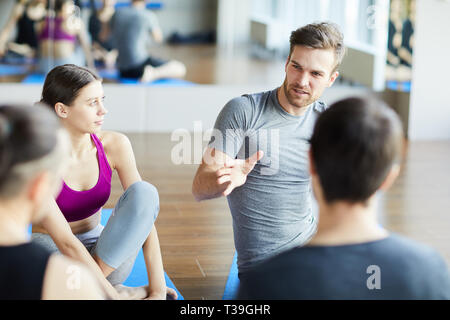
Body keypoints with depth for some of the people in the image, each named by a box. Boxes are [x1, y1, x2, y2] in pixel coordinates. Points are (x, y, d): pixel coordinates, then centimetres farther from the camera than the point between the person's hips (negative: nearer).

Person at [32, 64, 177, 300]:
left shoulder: (114, 145, -12)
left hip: (107, 258, 4)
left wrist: (158, 290, -22)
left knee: (144, 192, -24)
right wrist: (112, 295, -29)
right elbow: (64, 241, -26)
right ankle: (117, 290, -20)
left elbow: (144, 212, -15)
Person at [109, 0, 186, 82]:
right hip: (140, 65, -8)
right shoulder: (149, 15, -8)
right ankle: (153, 73, -25)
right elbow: (158, 38, 8)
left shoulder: (116, 14, 4)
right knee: (180, 69, -9)